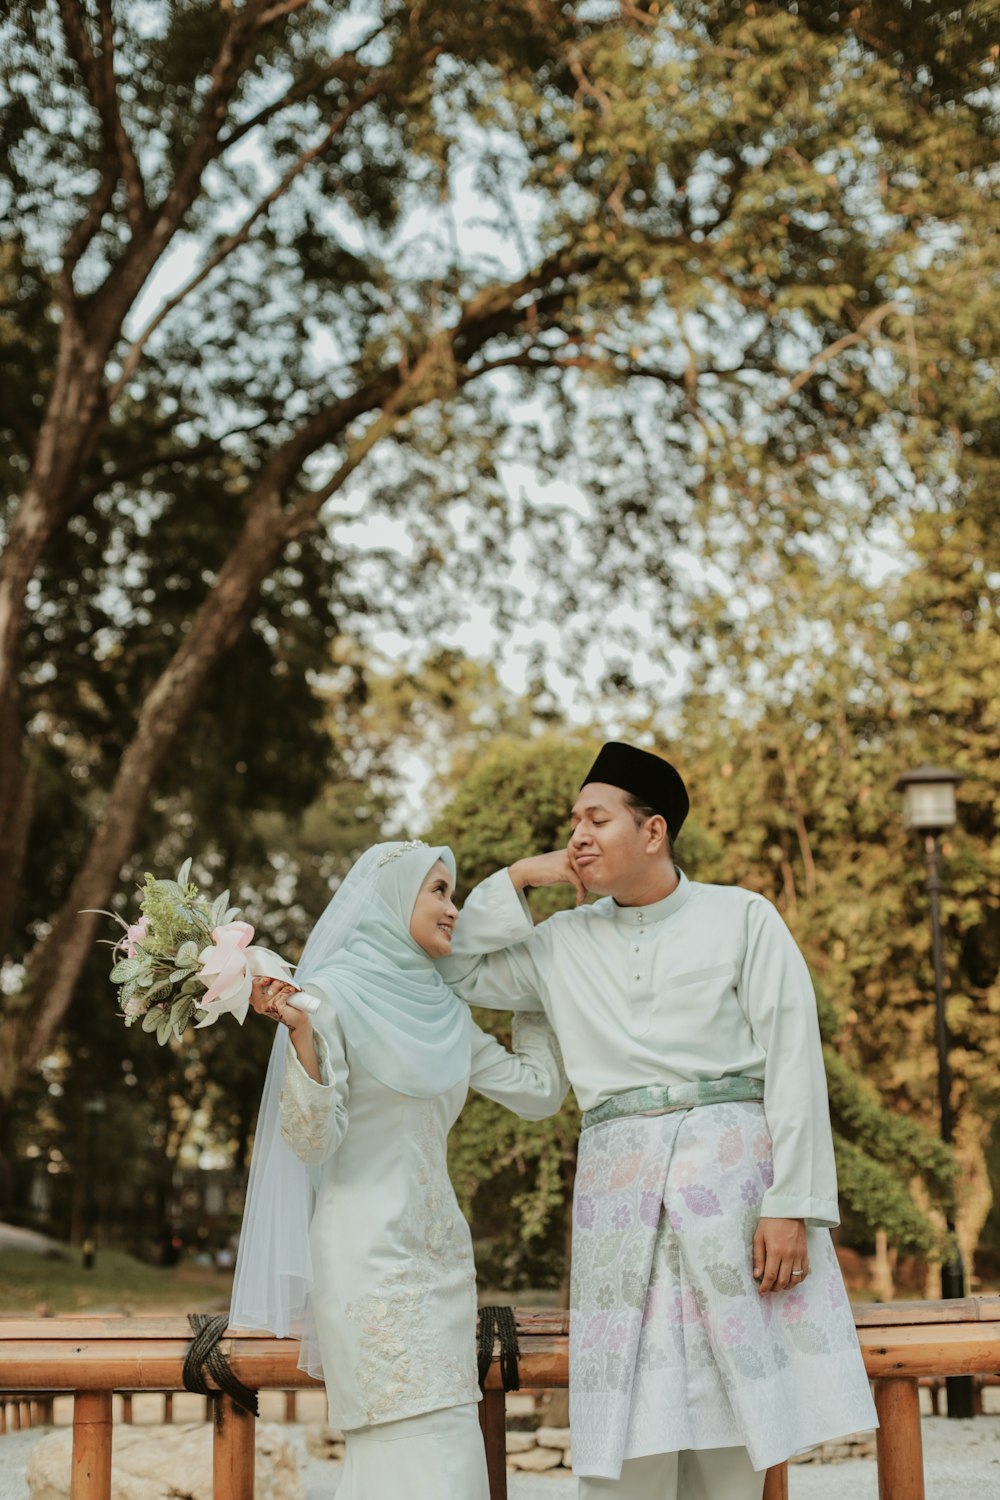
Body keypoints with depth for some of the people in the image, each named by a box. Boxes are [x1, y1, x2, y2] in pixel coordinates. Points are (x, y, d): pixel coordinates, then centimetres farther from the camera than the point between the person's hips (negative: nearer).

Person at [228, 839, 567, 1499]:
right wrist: (300, 1032, -25)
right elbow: (312, 1141, -11)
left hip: (440, 1253, 7)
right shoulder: (332, 993, -6)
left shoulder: (444, 1009, 13)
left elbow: (539, 1090, 14)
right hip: (371, 1253, -7)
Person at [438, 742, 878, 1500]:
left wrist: (793, 1207, -10)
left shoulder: (742, 918, 4)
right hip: (622, 1181, 3)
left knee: (734, 1437, -2)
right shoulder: (564, 943, 16)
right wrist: (518, 879, 9)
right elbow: (452, 970, 18)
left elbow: (794, 1065, -2)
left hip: (733, 1166, -3)